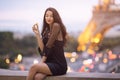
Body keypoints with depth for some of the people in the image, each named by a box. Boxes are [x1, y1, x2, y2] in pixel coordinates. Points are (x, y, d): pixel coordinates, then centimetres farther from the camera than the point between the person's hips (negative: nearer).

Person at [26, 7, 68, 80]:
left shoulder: (56, 26, -6)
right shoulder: (47, 30, 15)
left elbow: (49, 46, -11)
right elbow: (43, 49, 3)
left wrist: (41, 62, -9)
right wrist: (37, 34, -3)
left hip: (59, 65, -6)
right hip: (50, 63, 6)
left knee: (34, 67, -27)